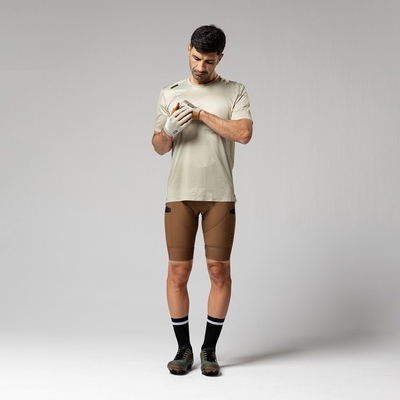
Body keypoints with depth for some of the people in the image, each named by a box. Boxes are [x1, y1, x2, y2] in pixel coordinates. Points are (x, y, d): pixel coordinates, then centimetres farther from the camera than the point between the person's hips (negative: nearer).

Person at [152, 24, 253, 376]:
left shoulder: (235, 92, 6)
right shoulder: (170, 94, 10)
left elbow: (244, 134, -11)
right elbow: (159, 147, 7)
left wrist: (201, 114, -13)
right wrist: (168, 130, -15)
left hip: (220, 196, -1)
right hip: (180, 195, 1)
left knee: (219, 271, 2)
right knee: (178, 272, 2)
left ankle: (210, 350, 17)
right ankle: (184, 348, 17)